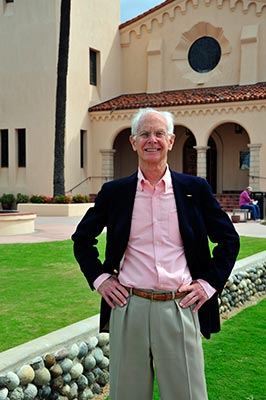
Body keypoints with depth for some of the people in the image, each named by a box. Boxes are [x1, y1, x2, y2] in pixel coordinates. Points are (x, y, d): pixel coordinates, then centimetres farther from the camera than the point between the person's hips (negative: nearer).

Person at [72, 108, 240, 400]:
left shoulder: (195, 189, 3)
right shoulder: (114, 192, 4)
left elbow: (229, 240, 11)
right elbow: (82, 238, 16)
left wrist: (209, 283, 2)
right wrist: (99, 278, 5)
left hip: (181, 308, 0)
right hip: (129, 308, 1)